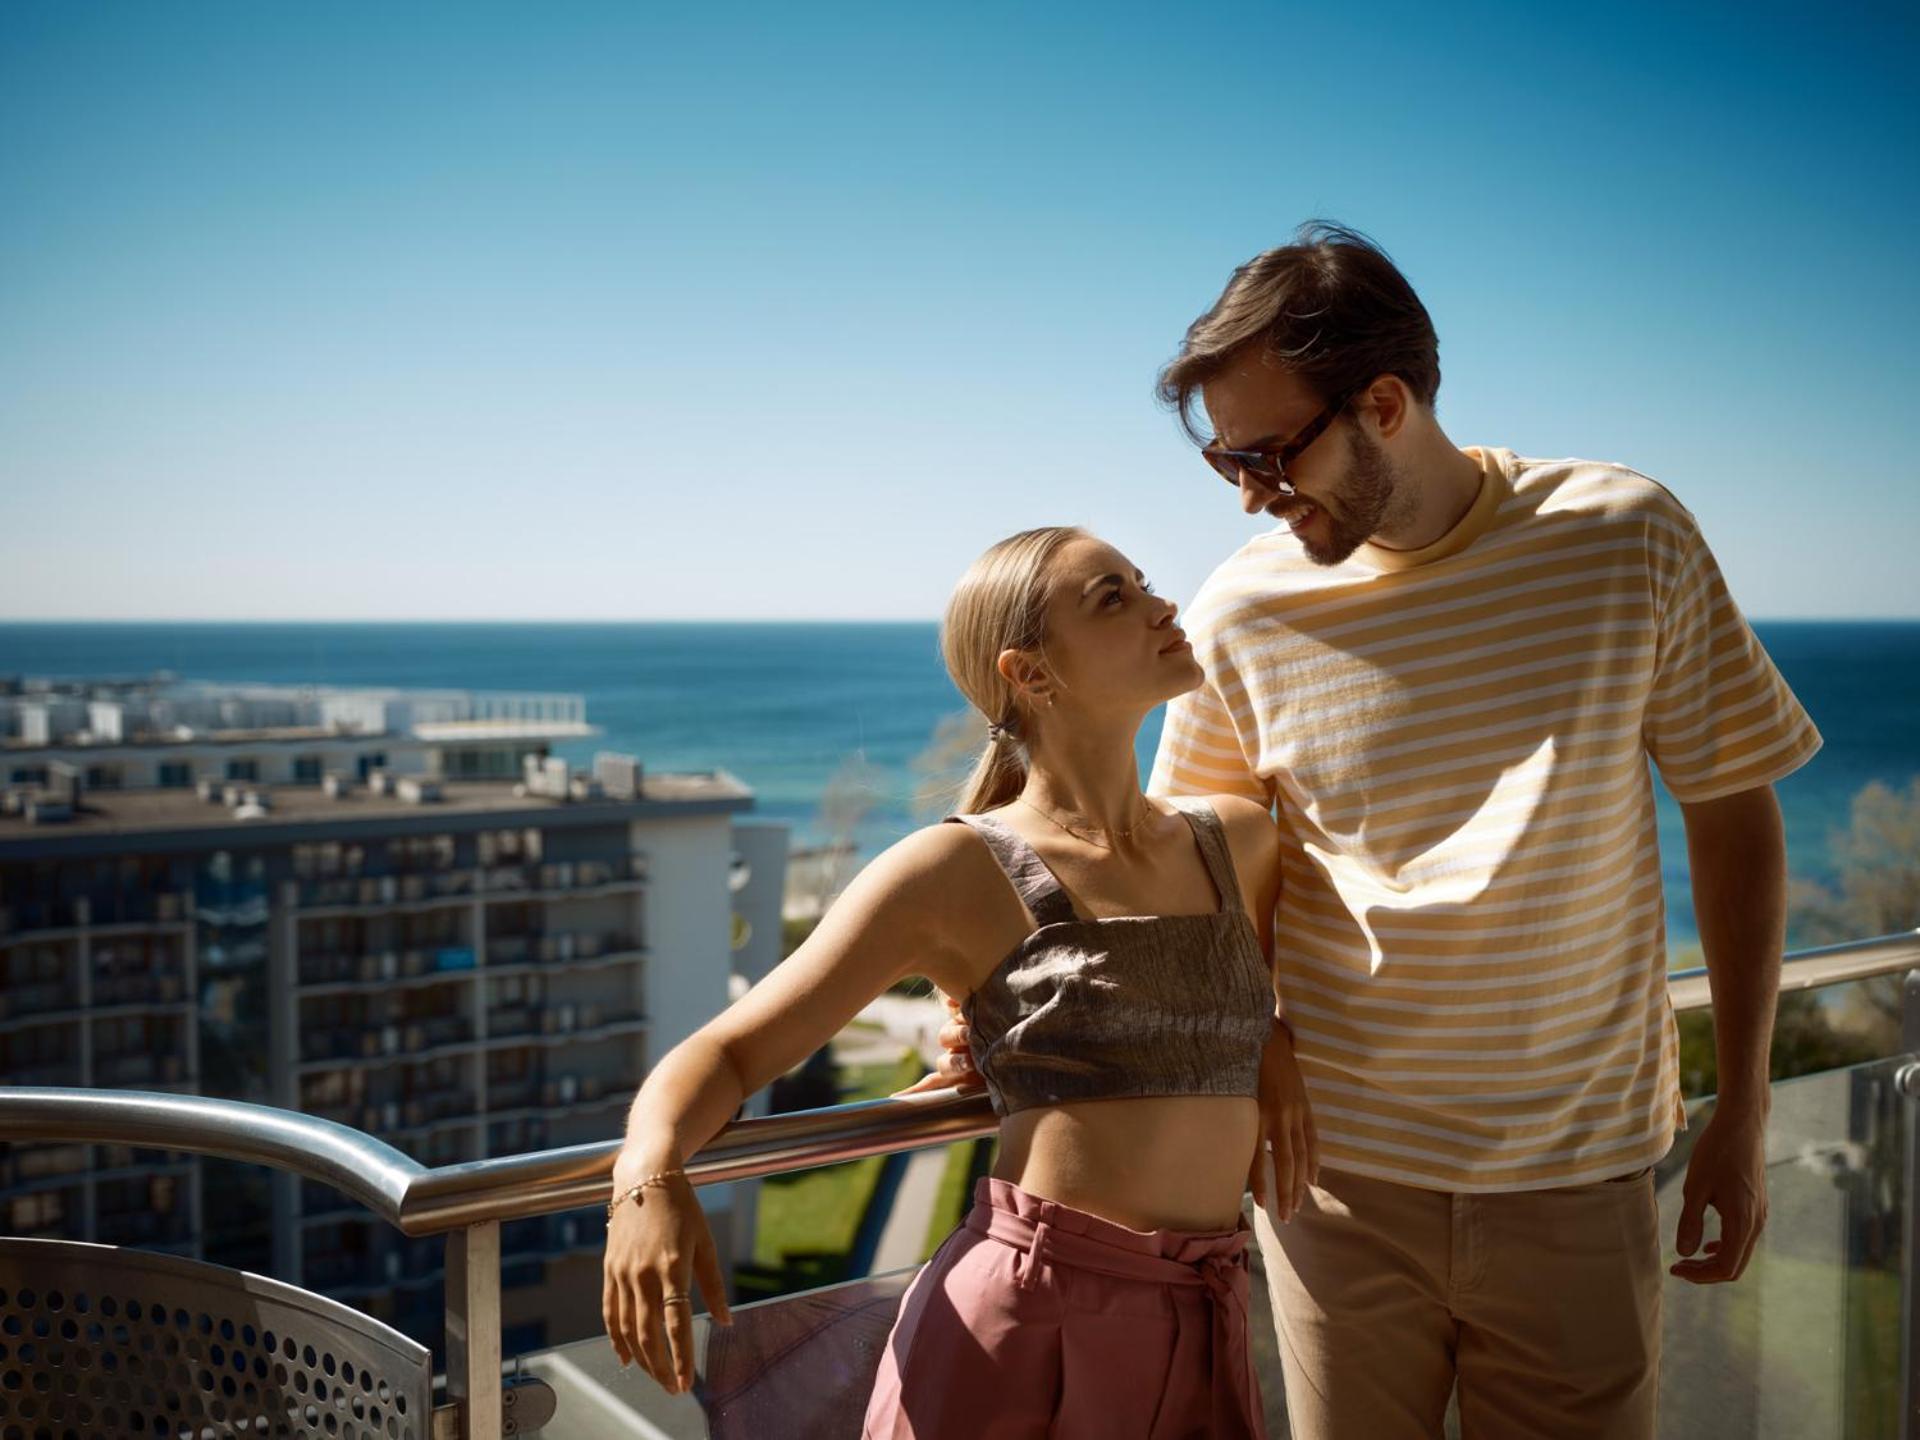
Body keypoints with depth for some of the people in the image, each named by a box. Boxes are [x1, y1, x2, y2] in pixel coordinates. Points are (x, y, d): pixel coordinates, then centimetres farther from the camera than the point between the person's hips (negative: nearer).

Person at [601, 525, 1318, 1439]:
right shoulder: (957, 871, -3)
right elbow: (725, 1052, -4)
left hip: (1199, 1352, 5)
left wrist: (1279, 1040, 11)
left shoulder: (1238, 840, 11)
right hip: (1015, 1334, -4)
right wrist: (649, 1180, -25)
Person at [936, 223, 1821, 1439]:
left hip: (1575, 1174, 0)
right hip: (1339, 1166, 0)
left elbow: (1734, 815, 2)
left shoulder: (1626, 538, -7)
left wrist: (1744, 1113, 2)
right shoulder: (1244, 612, -6)